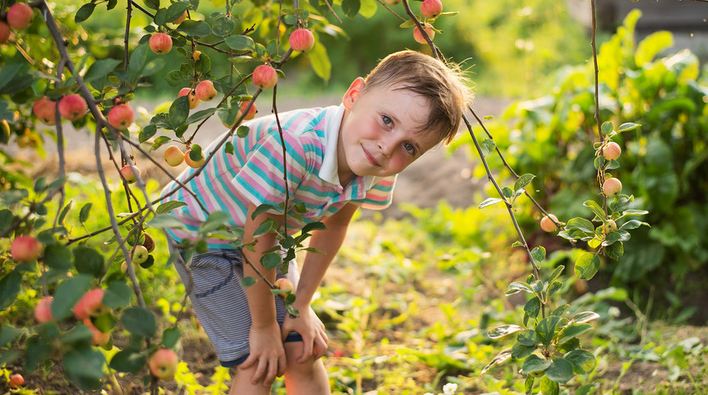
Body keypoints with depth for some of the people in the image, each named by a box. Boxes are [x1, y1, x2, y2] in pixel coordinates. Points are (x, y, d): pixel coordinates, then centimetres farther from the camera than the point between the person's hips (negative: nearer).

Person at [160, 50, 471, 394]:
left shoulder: (378, 173, -21)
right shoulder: (293, 146, -42)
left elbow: (332, 226, -1)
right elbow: (256, 244, -31)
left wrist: (301, 305, 1)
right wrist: (263, 326, -18)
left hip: (267, 233, 6)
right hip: (201, 230, -6)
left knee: (303, 353, 6)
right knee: (259, 364, -9)